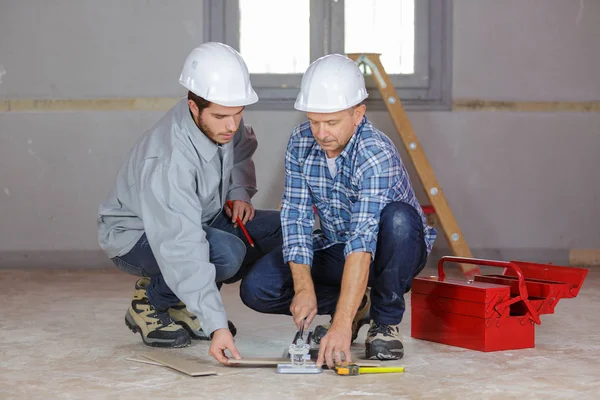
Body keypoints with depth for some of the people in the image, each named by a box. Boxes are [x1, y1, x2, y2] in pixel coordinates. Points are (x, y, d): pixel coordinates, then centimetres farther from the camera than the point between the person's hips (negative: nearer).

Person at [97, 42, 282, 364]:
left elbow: (241, 151, 15)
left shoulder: (222, 122, -13)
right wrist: (215, 325, -46)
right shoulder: (168, 160, -37)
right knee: (226, 253, -34)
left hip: (196, 220, 8)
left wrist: (240, 191, -4)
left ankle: (182, 300, 4)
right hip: (137, 234, -8)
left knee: (282, 229, -8)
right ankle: (150, 302, -6)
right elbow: (182, 249, -42)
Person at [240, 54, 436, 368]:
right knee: (256, 289, -15)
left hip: (394, 250, -5)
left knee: (397, 218, -39)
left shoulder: (376, 154, -33)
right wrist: (304, 287, -27)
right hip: (335, 246, 5)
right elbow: (296, 216, -12)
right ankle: (357, 304, 6)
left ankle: (386, 321, -15)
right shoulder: (301, 143, -13)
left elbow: (363, 240, -42)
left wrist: (341, 325, -50)